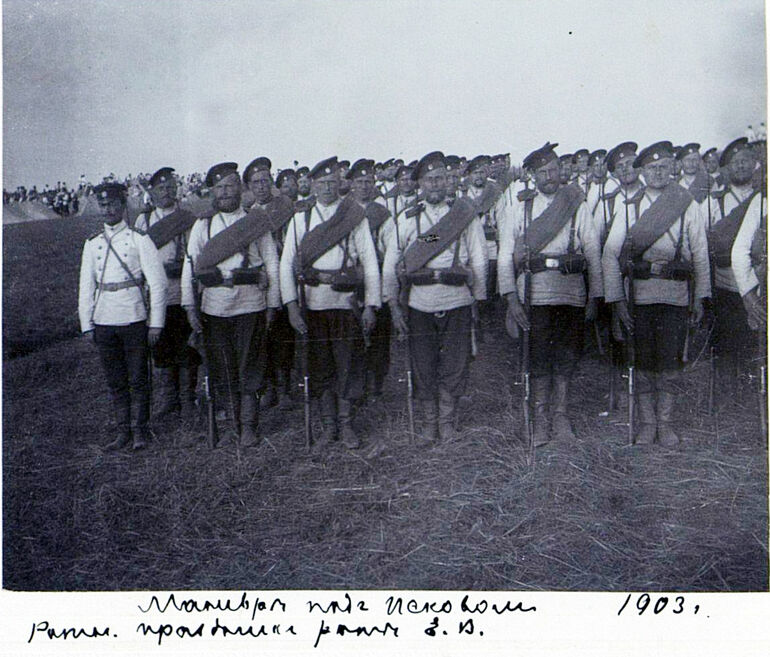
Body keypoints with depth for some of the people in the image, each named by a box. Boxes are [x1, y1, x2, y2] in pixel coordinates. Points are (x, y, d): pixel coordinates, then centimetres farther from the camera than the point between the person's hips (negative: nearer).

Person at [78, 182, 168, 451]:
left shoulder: (139, 240, -2)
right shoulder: (92, 244, 10)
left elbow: (157, 284, -4)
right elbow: (86, 287, 12)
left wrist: (156, 323, -8)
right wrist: (86, 324, 6)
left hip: (134, 319, -4)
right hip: (104, 321, 4)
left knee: (137, 379, 4)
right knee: (115, 381, 10)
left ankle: (139, 431, 17)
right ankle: (122, 431, 21)